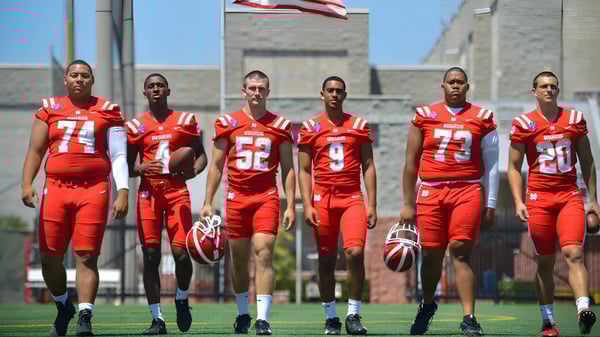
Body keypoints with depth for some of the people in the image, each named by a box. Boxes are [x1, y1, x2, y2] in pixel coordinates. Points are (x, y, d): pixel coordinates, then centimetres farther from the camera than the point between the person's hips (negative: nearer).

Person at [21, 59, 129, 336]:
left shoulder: (107, 111, 8)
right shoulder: (50, 109, 13)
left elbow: (119, 156, 5)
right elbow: (35, 151, 11)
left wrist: (123, 193, -6)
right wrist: (27, 184, -3)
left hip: (93, 189, -2)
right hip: (56, 188, 2)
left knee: (86, 257, -10)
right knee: (49, 257, 1)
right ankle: (63, 306, 25)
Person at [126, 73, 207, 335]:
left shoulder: (185, 121, 8)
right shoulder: (136, 126, 9)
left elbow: (201, 154, 11)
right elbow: (127, 167, 12)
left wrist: (194, 170, -11)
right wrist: (141, 168, -10)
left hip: (177, 190, -1)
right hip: (148, 192, 1)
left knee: (181, 252, -10)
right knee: (151, 255, -4)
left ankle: (182, 299, 21)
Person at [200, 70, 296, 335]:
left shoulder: (280, 125, 6)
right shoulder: (227, 123, 7)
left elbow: (288, 169, 8)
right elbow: (216, 166, 10)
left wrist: (290, 206, 1)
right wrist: (208, 203, 4)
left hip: (266, 197, -1)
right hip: (236, 197, 1)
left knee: (264, 253, -15)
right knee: (238, 259, 8)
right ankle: (242, 314, 26)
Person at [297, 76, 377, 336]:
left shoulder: (359, 125, 9)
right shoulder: (310, 127, 7)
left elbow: (368, 166, 9)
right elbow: (304, 171, 6)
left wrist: (372, 204, 2)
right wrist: (307, 205, -5)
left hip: (352, 198, 0)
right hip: (322, 199, 0)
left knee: (355, 253, -16)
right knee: (326, 260, 2)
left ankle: (353, 315, -7)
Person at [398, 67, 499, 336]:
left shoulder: (481, 118, 10)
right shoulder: (425, 116, 11)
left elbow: (491, 165, 11)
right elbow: (411, 163, 13)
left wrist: (490, 205, 6)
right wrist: (408, 204, 9)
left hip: (468, 192, -2)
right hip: (430, 192, 2)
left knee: (460, 252, -15)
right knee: (431, 254, 3)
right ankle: (427, 305, 30)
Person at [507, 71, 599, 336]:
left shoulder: (574, 119, 9)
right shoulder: (524, 124, 3)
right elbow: (514, 167, 5)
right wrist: (518, 202, -7)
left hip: (570, 196, 1)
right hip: (539, 198, -1)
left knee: (573, 254, -17)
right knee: (545, 263, 3)